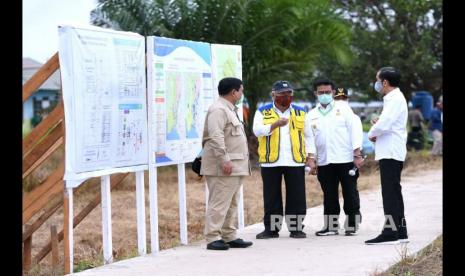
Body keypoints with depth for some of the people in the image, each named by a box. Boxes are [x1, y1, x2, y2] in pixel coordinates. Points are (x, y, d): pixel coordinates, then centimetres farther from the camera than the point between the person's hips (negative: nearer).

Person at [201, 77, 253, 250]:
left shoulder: (229, 110, 21)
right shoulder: (218, 110, -13)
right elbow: (216, 137, -23)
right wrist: (224, 160, -26)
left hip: (235, 166, 11)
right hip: (224, 167, -11)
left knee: (231, 203, 13)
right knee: (219, 202, -10)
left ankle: (229, 237, 18)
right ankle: (213, 238, -9)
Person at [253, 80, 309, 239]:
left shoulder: (300, 113, 12)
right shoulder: (263, 112, 5)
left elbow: (308, 136, 13)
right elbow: (257, 131, -10)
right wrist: (275, 124, -24)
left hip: (295, 161, 1)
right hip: (270, 161, -1)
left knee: (297, 197, 1)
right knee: (271, 197, 4)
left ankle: (296, 228, 9)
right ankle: (271, 228, 10)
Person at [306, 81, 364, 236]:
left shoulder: (343, 108, 3)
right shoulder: (312, 115, 12)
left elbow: (355, 129, -2)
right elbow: (310, 138, 9)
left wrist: (357, 154, -9)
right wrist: (311, 158, -3)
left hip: (346, 159, -3)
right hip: (324, 162, 3)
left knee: (350, 193, 1)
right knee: (329, 195, 5)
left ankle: (352, 225, 9)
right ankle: (331, 226, 12)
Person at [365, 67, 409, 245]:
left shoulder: (395, 99, -15)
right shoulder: (394, 98, 17)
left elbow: (383, 124, -25)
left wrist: (372, 133, -6)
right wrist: (378, 126, 5)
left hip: (390, 154, -10)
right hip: (391, 152, 10)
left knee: (390, 193, -9)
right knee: (394, 192, 13)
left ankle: (391, 233, -9)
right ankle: (400, 232, 18)